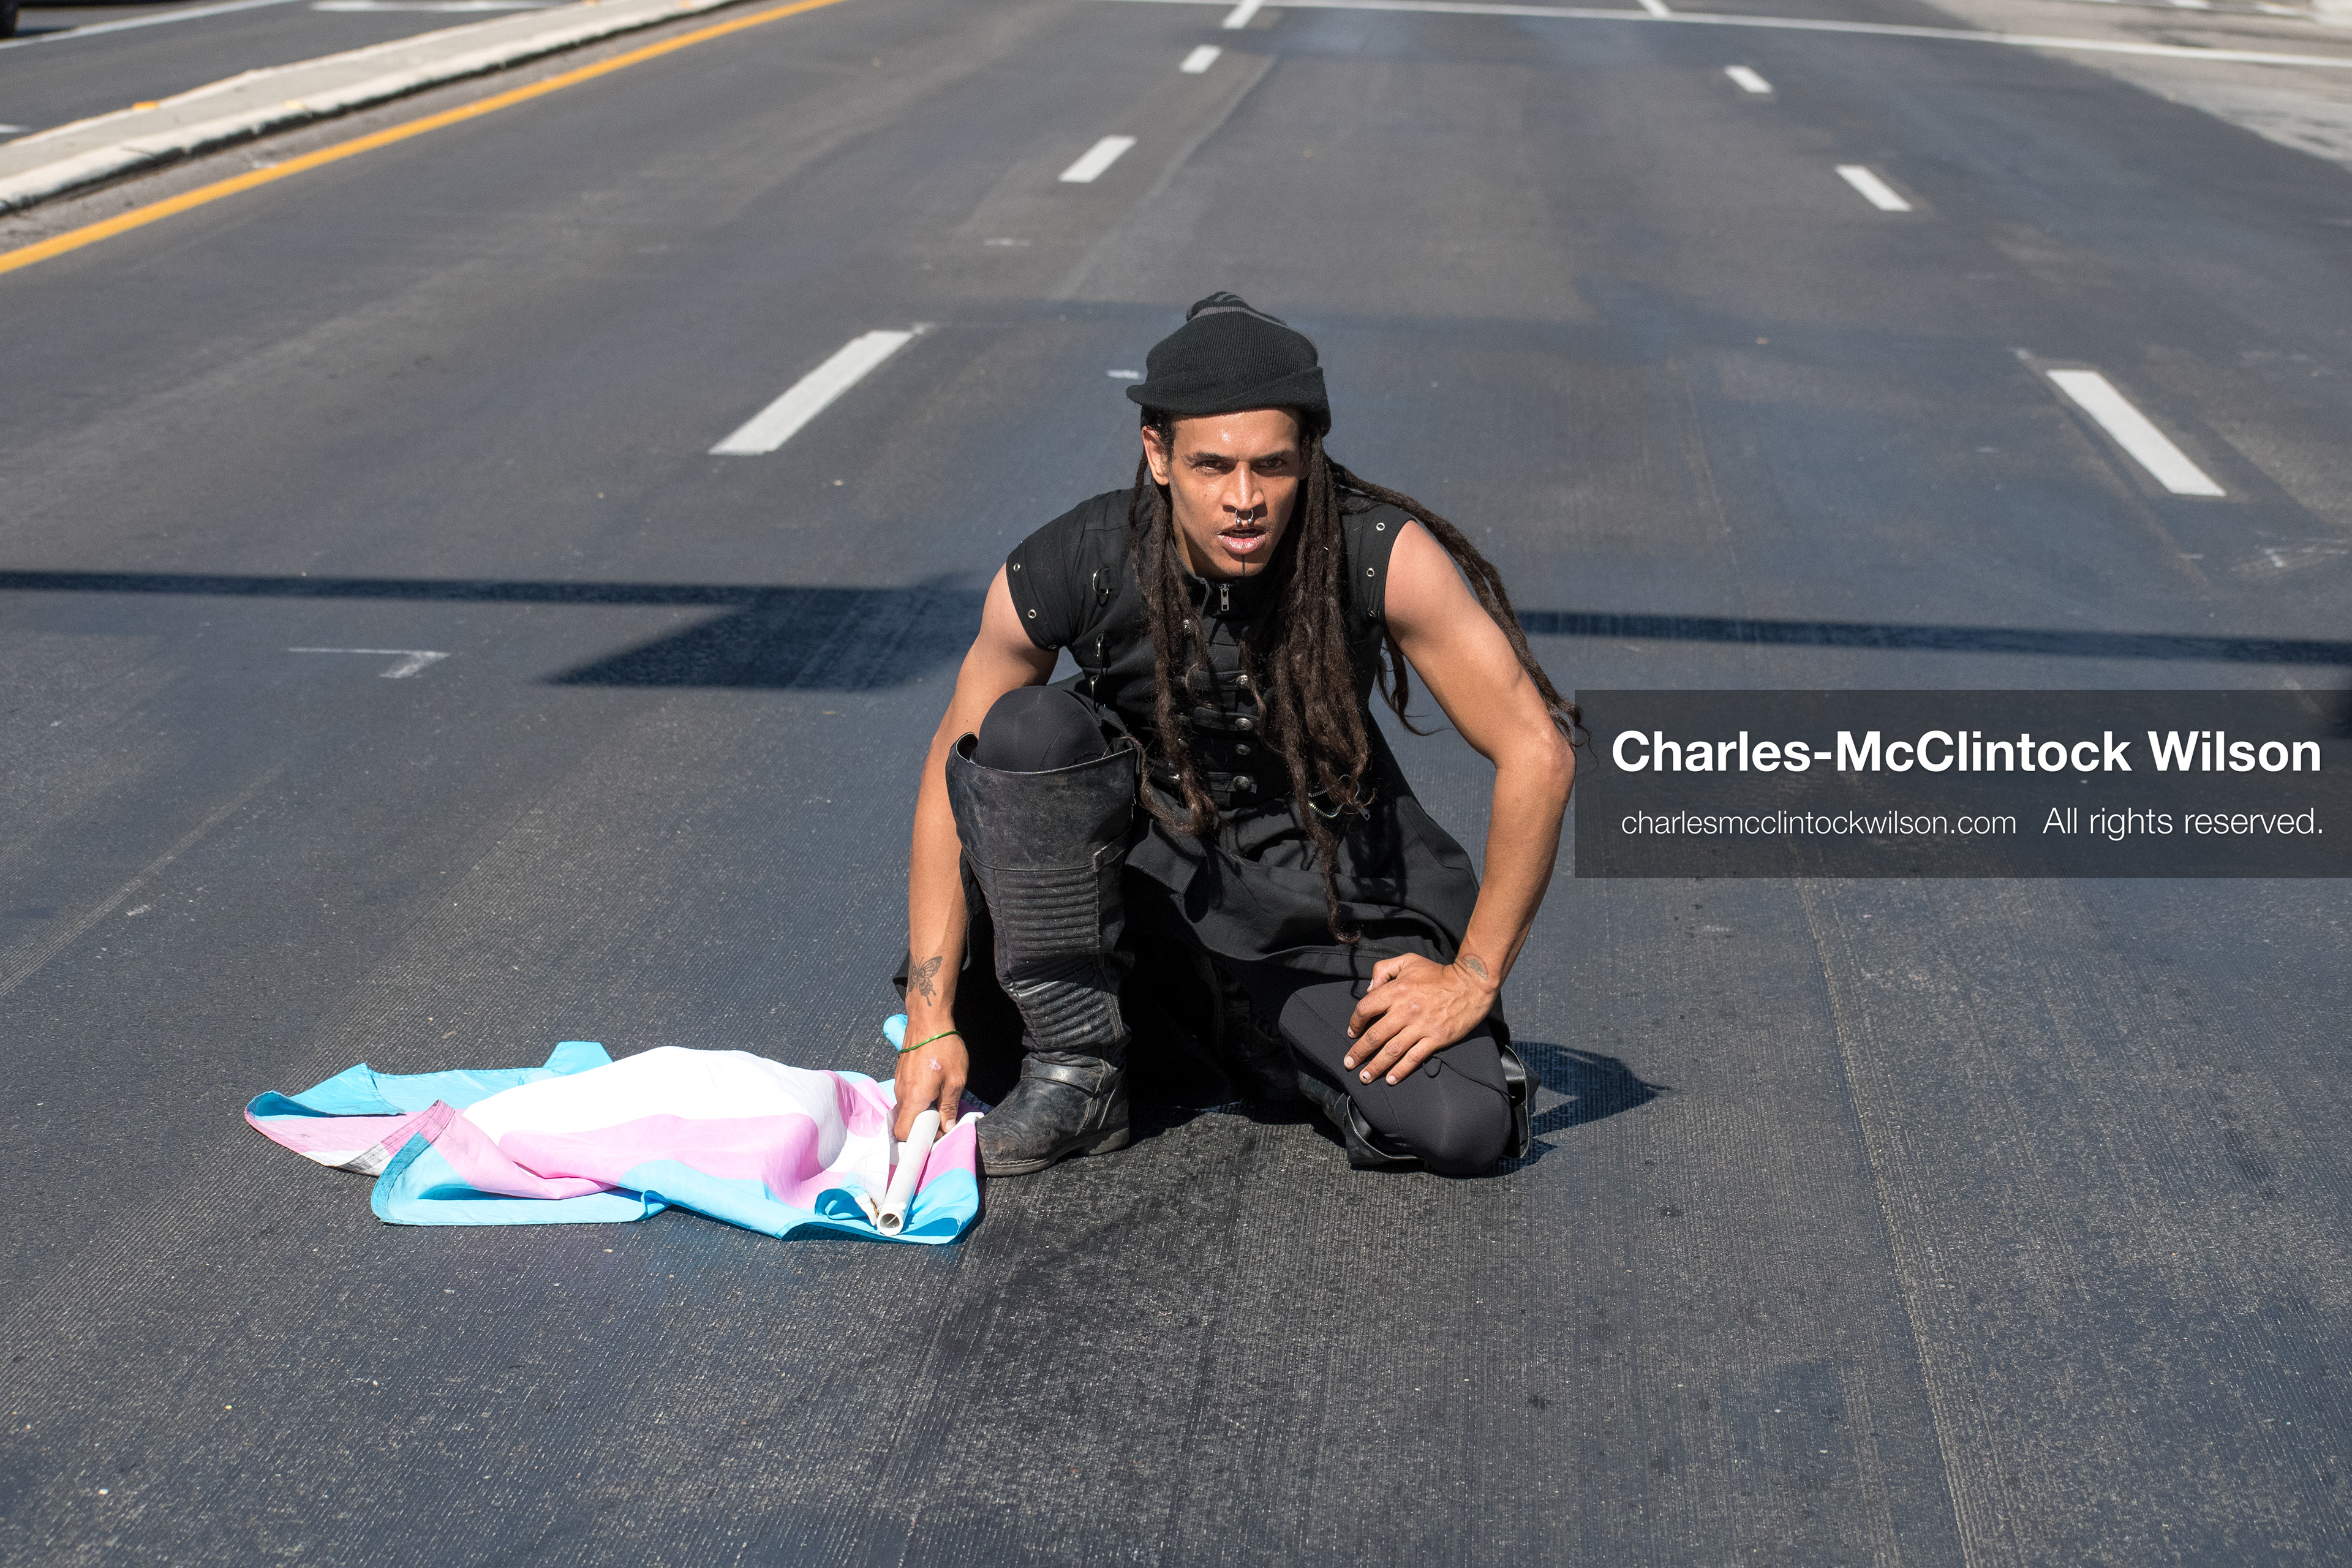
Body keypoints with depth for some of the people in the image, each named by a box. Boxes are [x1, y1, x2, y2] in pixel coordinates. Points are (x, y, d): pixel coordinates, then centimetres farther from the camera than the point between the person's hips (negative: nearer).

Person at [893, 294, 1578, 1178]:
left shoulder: (1385, 557, -24)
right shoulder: (1060, 573, -21)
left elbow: (1538, 751, -19)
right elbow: (953, 778, -10)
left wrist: (1472, 979, -16)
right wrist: (933, 1026, -13)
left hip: (1319, 885, 0)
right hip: (1142, 852, 1)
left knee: (1467, 1129, -23)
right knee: (1027, 731, -32)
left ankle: (1262, 1023, 8)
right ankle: (1075, 1068, -15)